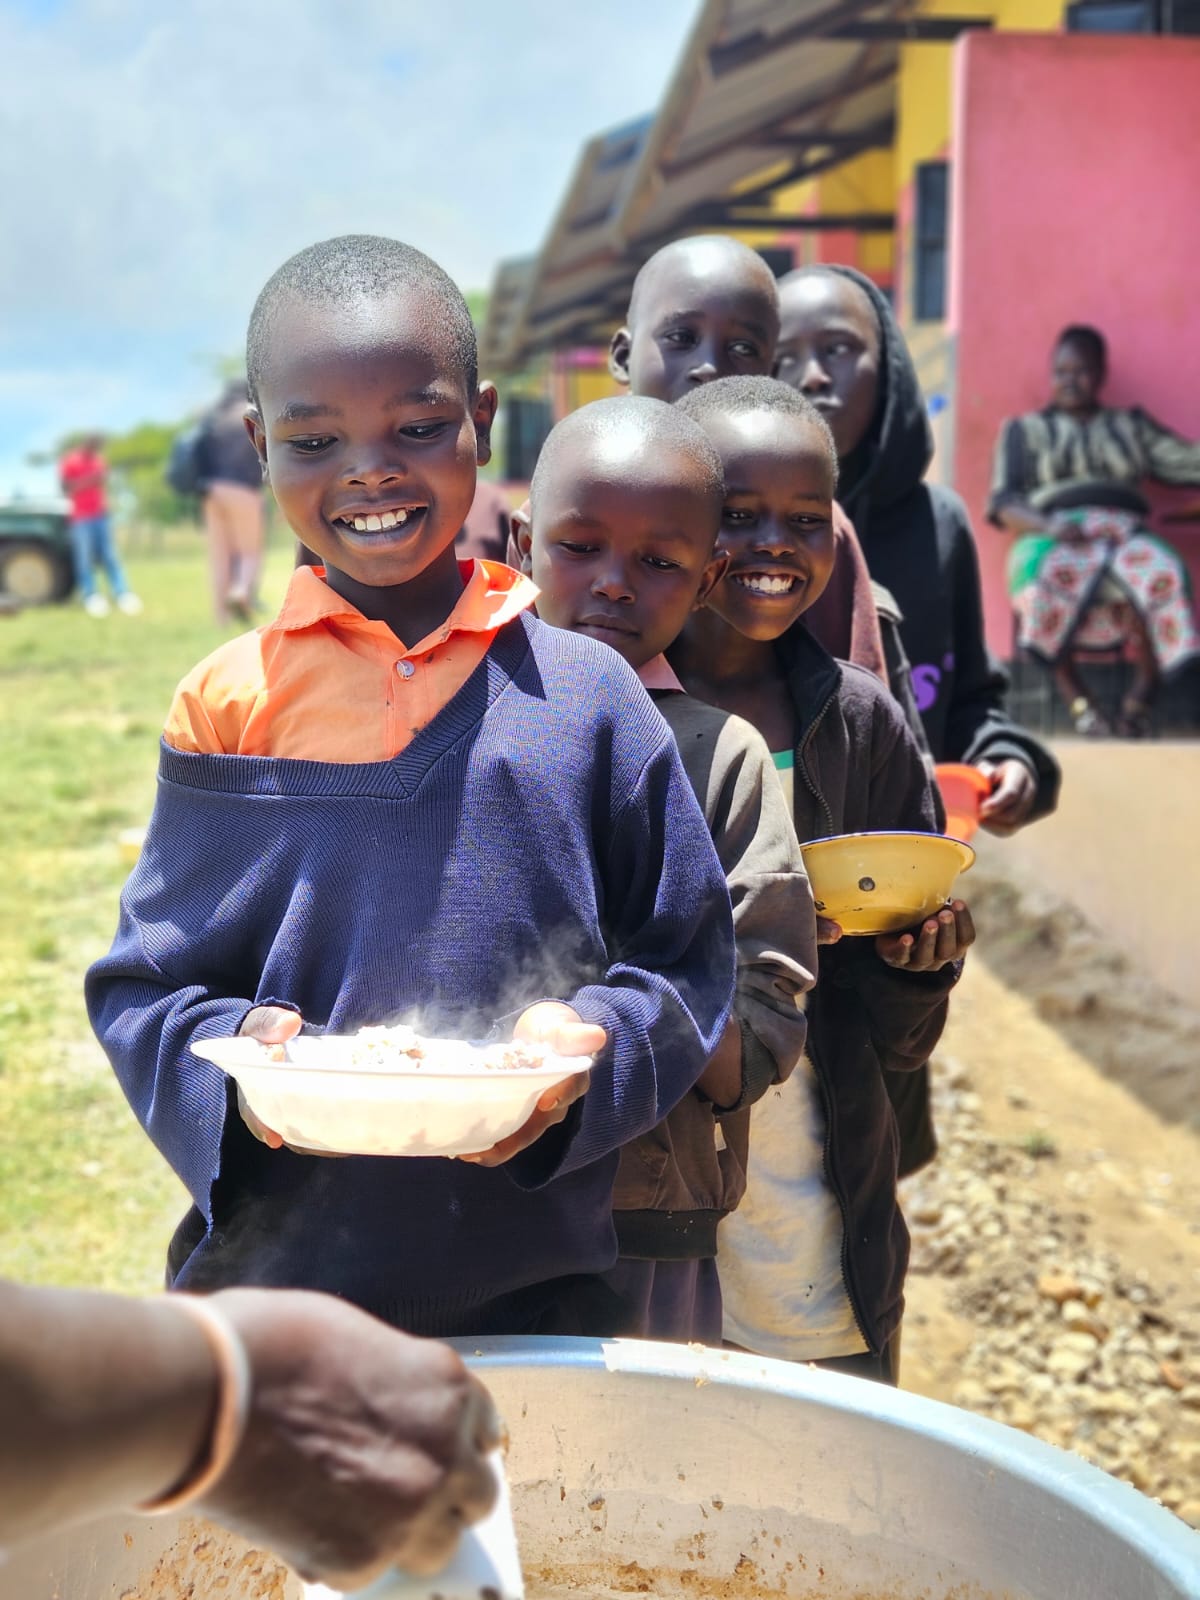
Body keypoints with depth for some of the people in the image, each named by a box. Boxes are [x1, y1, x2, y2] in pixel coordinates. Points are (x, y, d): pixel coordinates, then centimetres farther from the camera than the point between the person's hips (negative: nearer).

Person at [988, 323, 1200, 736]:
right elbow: (1003, 503, 9)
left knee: (1160, 572, -37)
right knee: (1053, 576, -40)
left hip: (1123, 532, 1)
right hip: (1054, 540, -1)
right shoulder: (1024, 430, 25)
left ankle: (1143, 693, -28)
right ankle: (1073, 696, -30)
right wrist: (1046, 524, -11)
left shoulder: (1131, 426, 29)